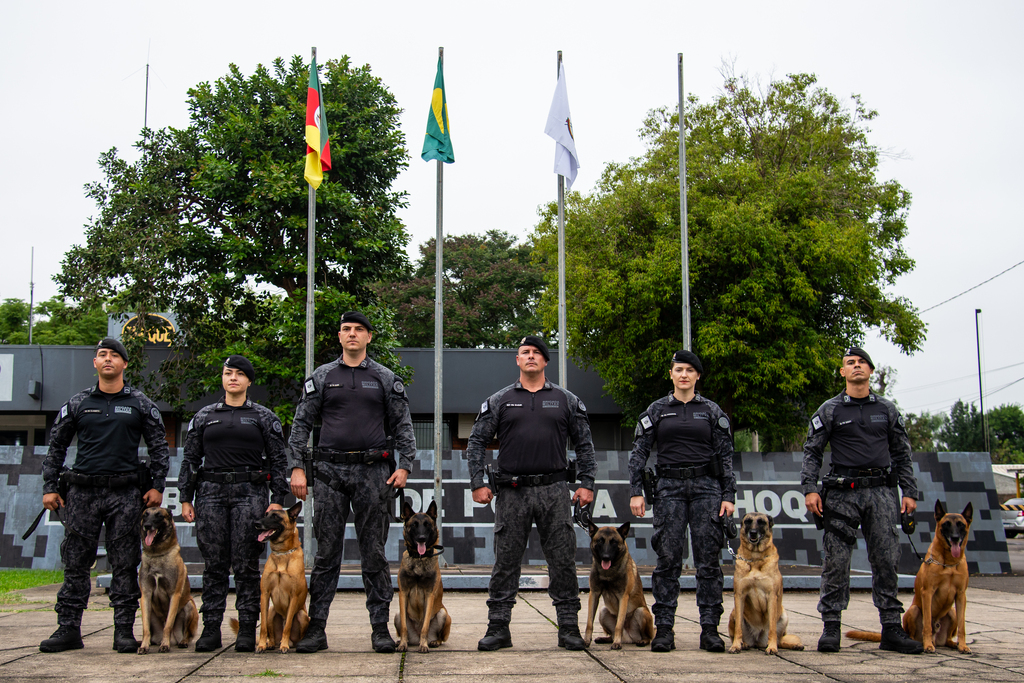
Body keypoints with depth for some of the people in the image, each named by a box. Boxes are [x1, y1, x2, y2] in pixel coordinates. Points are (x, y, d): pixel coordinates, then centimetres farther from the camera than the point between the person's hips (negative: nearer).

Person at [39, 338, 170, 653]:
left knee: (125, 564, 0)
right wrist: (50, 487, 5)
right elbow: (56, 447, 12)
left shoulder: (140, 404, 7)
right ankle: (68, 629, 8)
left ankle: (124, 631, 6)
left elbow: (159, 447, 8)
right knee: (75, 563, 2)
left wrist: (157, 486, -1)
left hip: (126, 493, -1)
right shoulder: (77, 403, 9)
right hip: (82, 492, 1)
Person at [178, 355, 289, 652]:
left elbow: (278, 460, 6)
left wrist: (277, 500, -3)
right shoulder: (204, 416, 14)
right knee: (214, 563, 2)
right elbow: (190, 458, 14)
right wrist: (185, 498, 7)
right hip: (211, 493, 2)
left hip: (250, 493, -2)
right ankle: (211, 629, 7)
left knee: (246, 563, -3)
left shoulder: (264, 417, 8)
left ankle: (247, 630, 2)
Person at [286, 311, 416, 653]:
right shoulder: (322, 377, 10)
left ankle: (380, 627, 6)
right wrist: (296, 467, -1)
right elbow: (301, 424, 8)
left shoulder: (385, 379, 10)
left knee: (374, 551, 1)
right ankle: (316, 627, 7)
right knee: (326, 551, 2)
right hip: (329, 471, 0)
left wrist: (404, 465, -3)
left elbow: (403, 426, 9)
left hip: (372, 471, 0)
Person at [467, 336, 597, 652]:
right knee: (506, 561, 2)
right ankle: (498, 627, 10)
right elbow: (476, 442, 7)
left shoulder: (566, 400, 11)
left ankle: (569, 628, 10)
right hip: (512, 492, 0)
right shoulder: (499, 401, 8)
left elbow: (584, 444, 12)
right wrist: (478, 483, -2)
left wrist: (586, 483, 2)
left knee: (563, 560, 2)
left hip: (554, 490, 0)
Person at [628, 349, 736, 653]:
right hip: (669, 488, 0)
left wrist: (729, 495, -1)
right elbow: (639, 452, 6)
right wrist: (635, 491, -4)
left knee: (708, 559, -1)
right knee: (667, 559, -2)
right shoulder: (657, 410, 9)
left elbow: (725, 455, 7)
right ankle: (664, 628, 4)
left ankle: (710, 630, 5)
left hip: (706, 486, 0)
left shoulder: (712, 411, 9)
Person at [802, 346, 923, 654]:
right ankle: (831, 627, 4)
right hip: (842, 493, -2)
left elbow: (902, 454, 15)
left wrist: (909, 491, 7)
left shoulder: (887, 409, 13)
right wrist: (810, 488, -7)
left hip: (882, 492, 2)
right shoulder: (829, 410, 6)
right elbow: (811, 452, 4)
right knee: (836, 561, -2)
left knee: (886, 560, 2)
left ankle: (891, 629, 8)